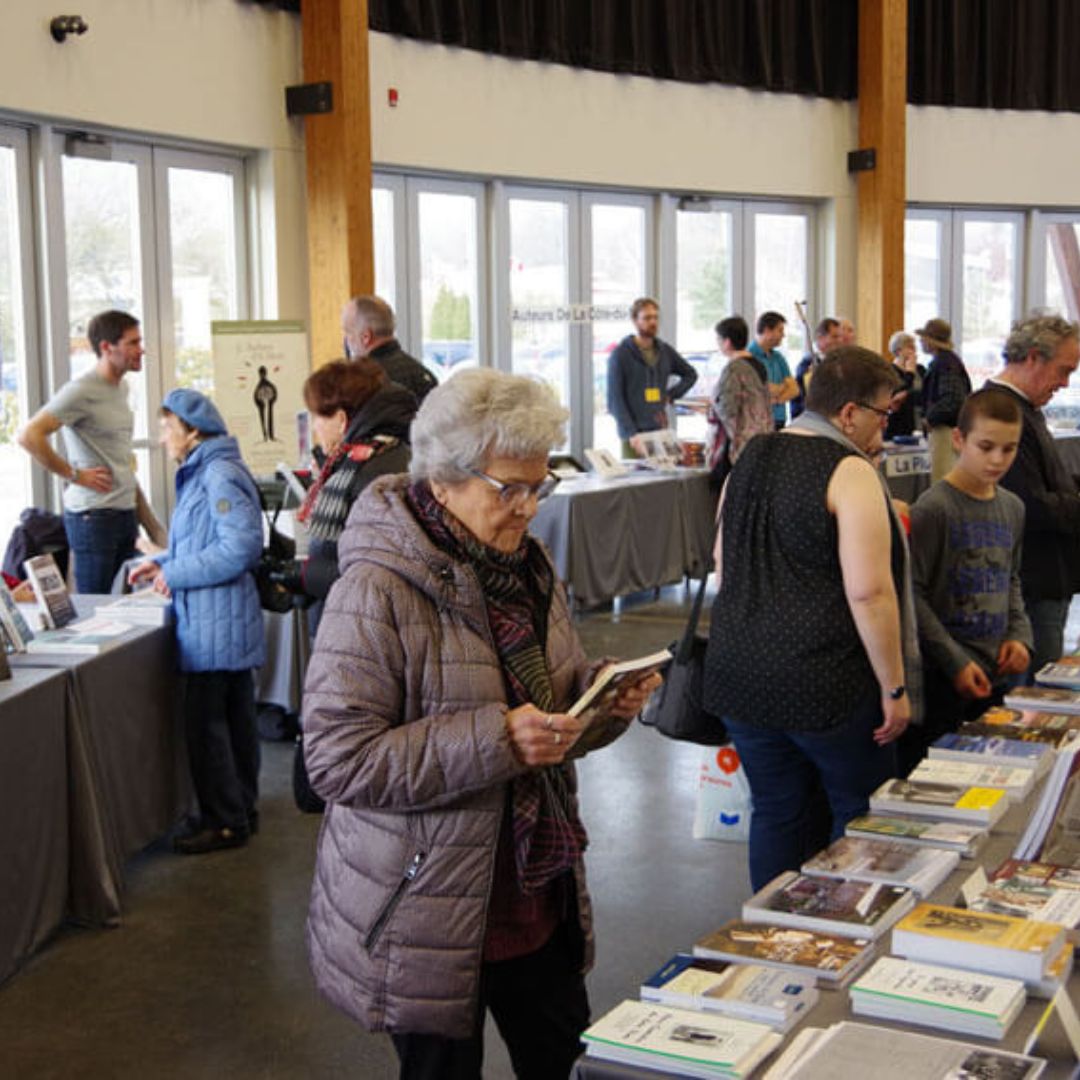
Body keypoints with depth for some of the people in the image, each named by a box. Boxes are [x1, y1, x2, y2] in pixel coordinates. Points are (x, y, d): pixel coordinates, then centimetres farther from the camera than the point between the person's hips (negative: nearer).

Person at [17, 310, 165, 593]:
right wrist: (74, 475, -16)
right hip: (94, 516, -8)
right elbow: (28, 436, -22)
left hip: (126, 513, 8)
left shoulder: (121, 388, 13)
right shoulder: (81, 391, -14)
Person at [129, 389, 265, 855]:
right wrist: (163, 563, 13)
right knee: (233, 718, 16)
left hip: (217, 624, -10)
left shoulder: (221, 476, -17)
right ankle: (241, 810, 26)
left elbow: (241, 546, -24)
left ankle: (224, 821, 5)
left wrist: (177, 574, -18)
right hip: (224, 623, 10)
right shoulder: (203, 474, 15)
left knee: (205, 722, -3)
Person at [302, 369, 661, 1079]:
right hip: (427, 915, -7)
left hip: (538, 899, 7)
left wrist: (609, 701, -4)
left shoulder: (528, 567, 7)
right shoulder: (378, 592, -19)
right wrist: (494, 742, -29)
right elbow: (339, 760, -23)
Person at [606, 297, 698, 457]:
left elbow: (690, 374, 24)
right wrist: (630, 433, -17)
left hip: (660, 430, 4)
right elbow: (615, 399, -8)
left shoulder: (664, 350, 10)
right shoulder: (620, 354, -4)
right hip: (634, 433, -4)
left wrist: (671, 396, 7)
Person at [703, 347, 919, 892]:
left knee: (776, 813, 15)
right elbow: (868, 592, -18)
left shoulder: (747, 463, 10)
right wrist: (895, 687, -12)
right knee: (862, 817, 10)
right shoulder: (850, 473, -13)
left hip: (740, 676, 7)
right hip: (824, 680, -6)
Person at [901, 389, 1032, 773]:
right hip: (943, 678, -7)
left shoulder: (1012, 508, 10)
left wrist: (1019, 634, 6)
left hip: (995, 672, 7)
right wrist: (954, 661, -15)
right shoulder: (933, 508, -12)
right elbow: (912, 594, -14)